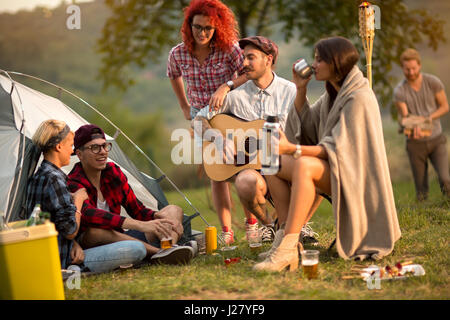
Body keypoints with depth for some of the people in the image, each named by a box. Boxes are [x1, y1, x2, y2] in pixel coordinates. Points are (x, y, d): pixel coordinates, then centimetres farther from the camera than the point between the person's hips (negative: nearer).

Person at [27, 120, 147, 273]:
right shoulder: (54, 179, -19)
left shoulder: (38, 176, 13)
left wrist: (75, 245, 0)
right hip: (62, 263, -10)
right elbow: (70, 231, -19)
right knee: (138, 250, -13)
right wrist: (78, 200, -4)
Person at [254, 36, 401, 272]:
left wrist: (292, 149, -34)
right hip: (329, 169, 9)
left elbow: (338, 149, -23)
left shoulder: (358, 98, -16)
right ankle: (291, 237, -19)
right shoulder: (332, 94, 13)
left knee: (304, 165, -36)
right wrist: (300, 89, 7)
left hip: (351, 175, -9)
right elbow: (305, 127, 17)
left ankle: (287, 247, -41)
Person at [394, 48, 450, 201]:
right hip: (415, 143, 0)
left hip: (436, 139, 0)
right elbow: (405, 118, -16)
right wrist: (415, 128, -40)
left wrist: (430, 117, -20)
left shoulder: (433, 82, -8)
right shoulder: (399, 91, -11)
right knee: (421, 194, 4)